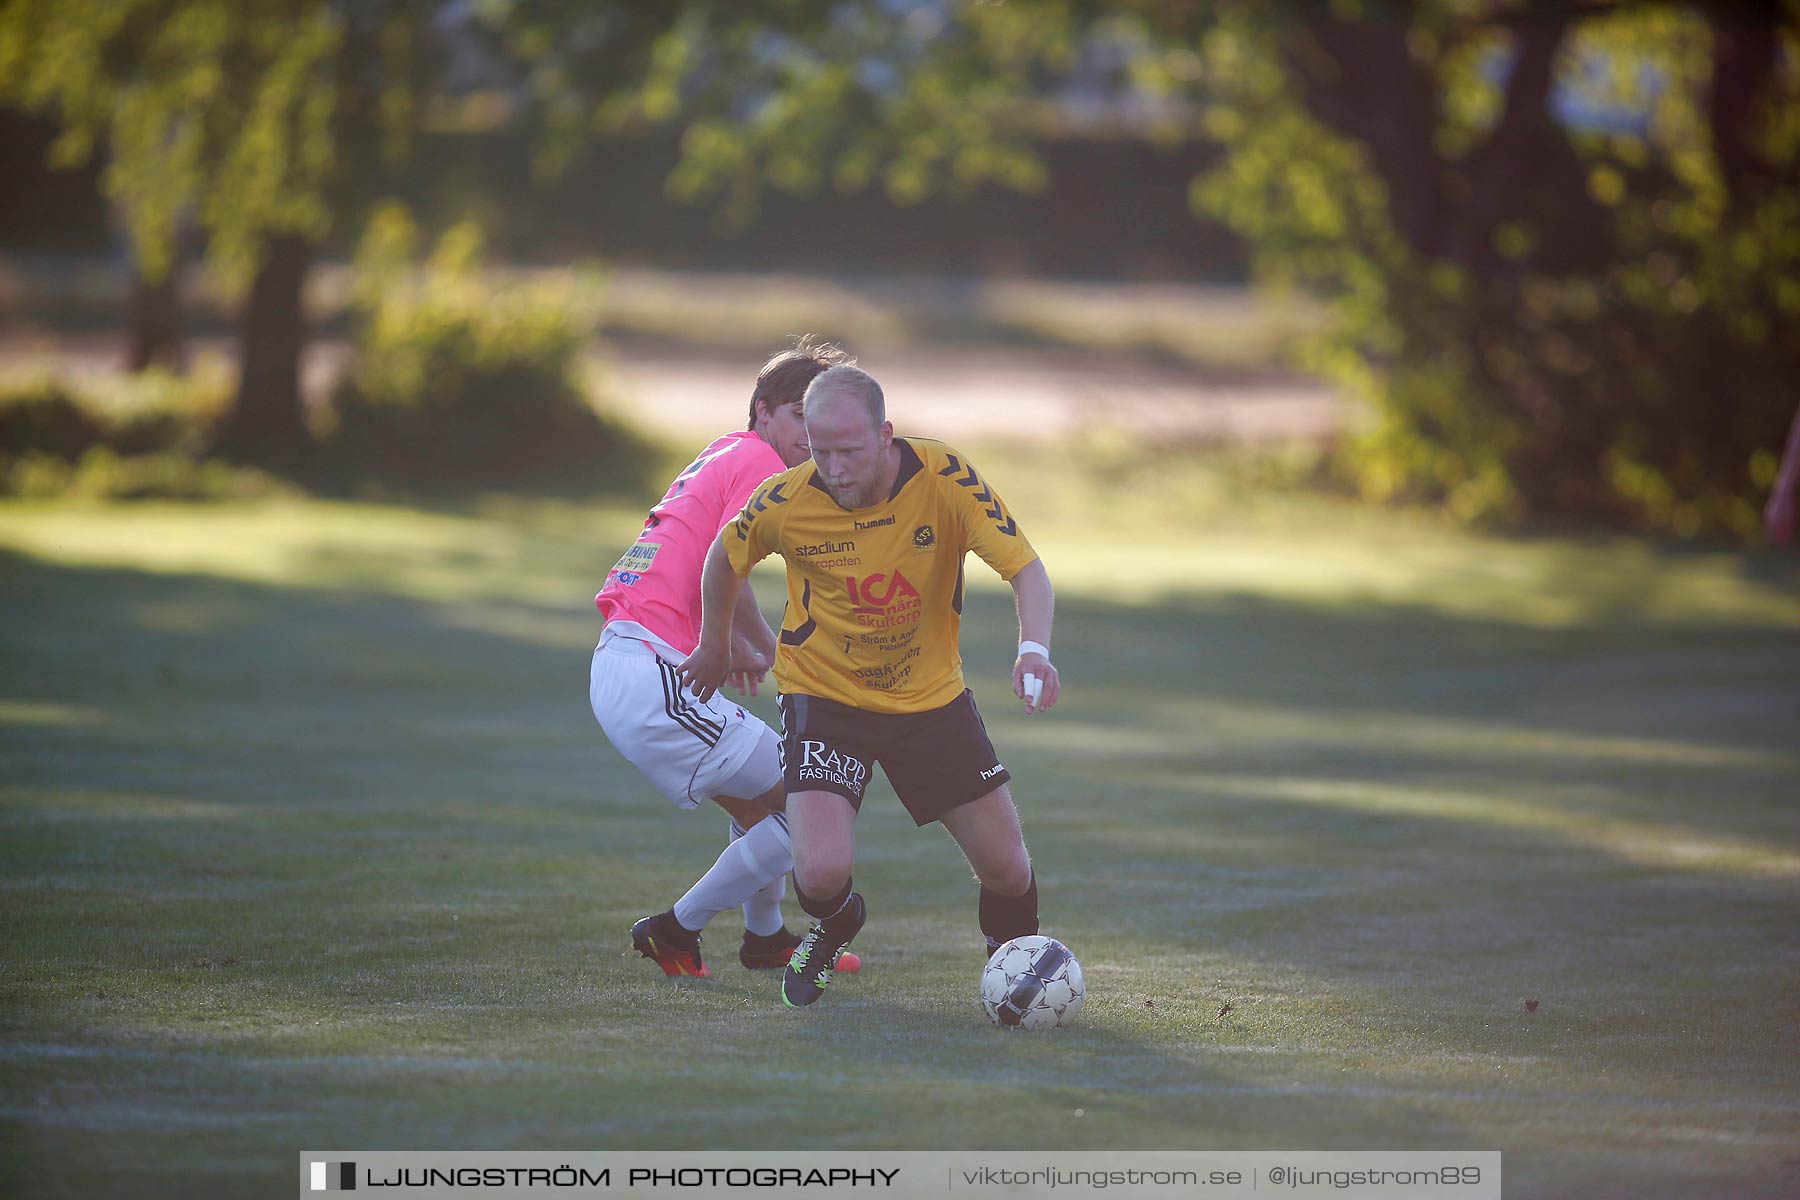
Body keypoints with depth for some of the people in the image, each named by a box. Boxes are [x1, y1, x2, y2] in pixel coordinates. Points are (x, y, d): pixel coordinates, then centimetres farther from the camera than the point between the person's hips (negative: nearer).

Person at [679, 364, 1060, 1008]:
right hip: (823, 697, -1)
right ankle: (834, 927, 18)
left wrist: (1034, 650, -40)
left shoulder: (943, 478, -21)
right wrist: (715, 647, 15)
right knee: (822, 873, -20)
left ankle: (1012, 948, 37)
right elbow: (726, 558, 2)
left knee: (1009, 871, 1)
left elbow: (1025, 568, -21)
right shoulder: (786, 501, -20)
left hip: (933, 698, 1)